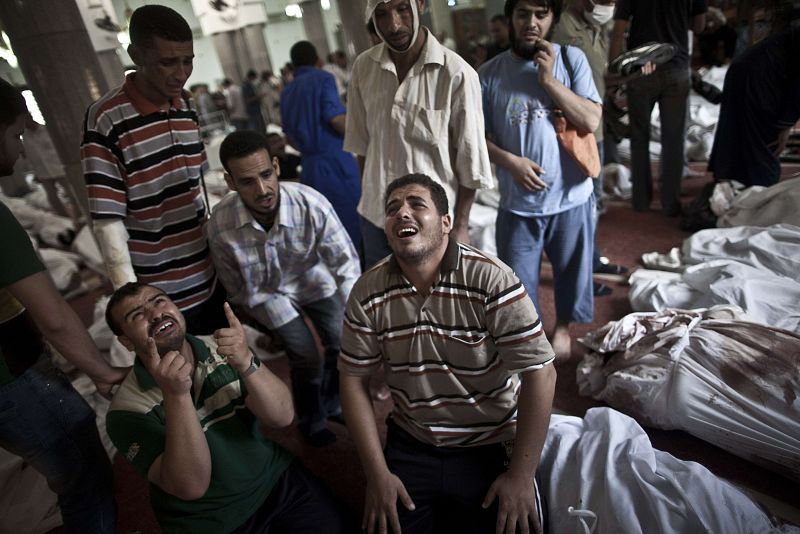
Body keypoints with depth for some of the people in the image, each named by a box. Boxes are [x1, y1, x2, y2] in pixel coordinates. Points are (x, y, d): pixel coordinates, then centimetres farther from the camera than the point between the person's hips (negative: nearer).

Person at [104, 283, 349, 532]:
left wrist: (246, 363, -30)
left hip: (277, 480, 2)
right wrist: (176, 395, -33)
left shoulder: (222, 349, -8)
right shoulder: (128, 409, -14)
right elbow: (192, 486, -23)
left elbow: (282, 417, -14)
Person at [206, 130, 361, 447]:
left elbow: (345, 261, -25)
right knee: (306, 357, -10)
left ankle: (331, 403, 31)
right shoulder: (220, 226, -28)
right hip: (267, 293, -1)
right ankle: (311, 420, 25)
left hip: (313, 279, 2)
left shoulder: (312, 204, -32)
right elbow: (238, 290, -12)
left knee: (343, 343, -4)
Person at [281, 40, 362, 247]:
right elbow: (336, 118, -18)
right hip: (336, 162, -6)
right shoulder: (323, 78, -4)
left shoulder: (286, 92, 14)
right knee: (356, 224, 2)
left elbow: (290, 138, 17)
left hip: (309, 168, 7)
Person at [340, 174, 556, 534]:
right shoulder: (368, 291, -10)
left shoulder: (492, 279, -20)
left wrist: (521, 476, -16)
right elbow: (354, 379, -3)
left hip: (493, 449, -2)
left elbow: (540, 372, -18)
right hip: (410, 448, 3)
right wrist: (377, 473, -6)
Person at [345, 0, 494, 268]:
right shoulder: (363, 67, -2)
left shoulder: (456, 73, -16)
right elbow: (362, 142, 7)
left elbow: (470, 159, -11)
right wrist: (367, 199, 11)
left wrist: (461, 225, -7)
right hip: (375, 216, 5)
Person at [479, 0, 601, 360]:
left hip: (571, 198, 1)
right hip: (518, 204, 0)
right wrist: (510, 160, -16)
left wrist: (549, 79, -16)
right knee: (516, 280, 10)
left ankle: (562, 327, 46)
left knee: (570, 271, 19)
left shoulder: (572, 59, -3)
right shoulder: (490, 73, -4)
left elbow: (591, 121, -11)